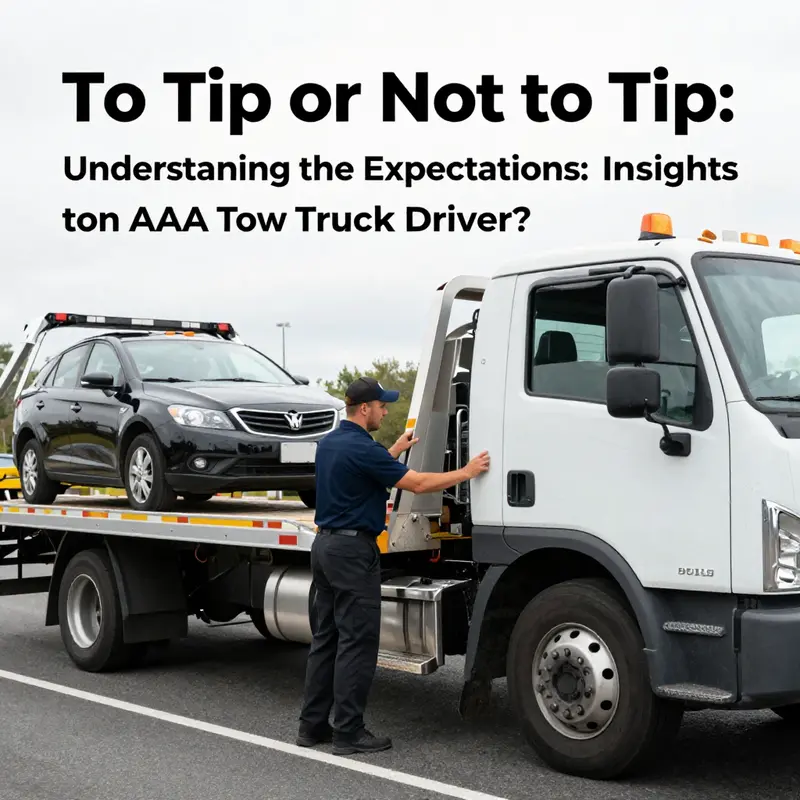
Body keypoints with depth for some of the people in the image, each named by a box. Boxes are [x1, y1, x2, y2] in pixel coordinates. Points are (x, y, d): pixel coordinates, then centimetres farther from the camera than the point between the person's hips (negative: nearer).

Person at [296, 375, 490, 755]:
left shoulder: (329, 443, 11)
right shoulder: (362, 448, -18)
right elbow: (417, 484, -17)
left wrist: (395, 451, 25)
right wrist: (467, 471, -9)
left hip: (325, 545, 10)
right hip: (353, 551, -10)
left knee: (325, 638, 12)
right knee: (357, 642, -4)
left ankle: (313, 724, 16)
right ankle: (348, 732, 0)